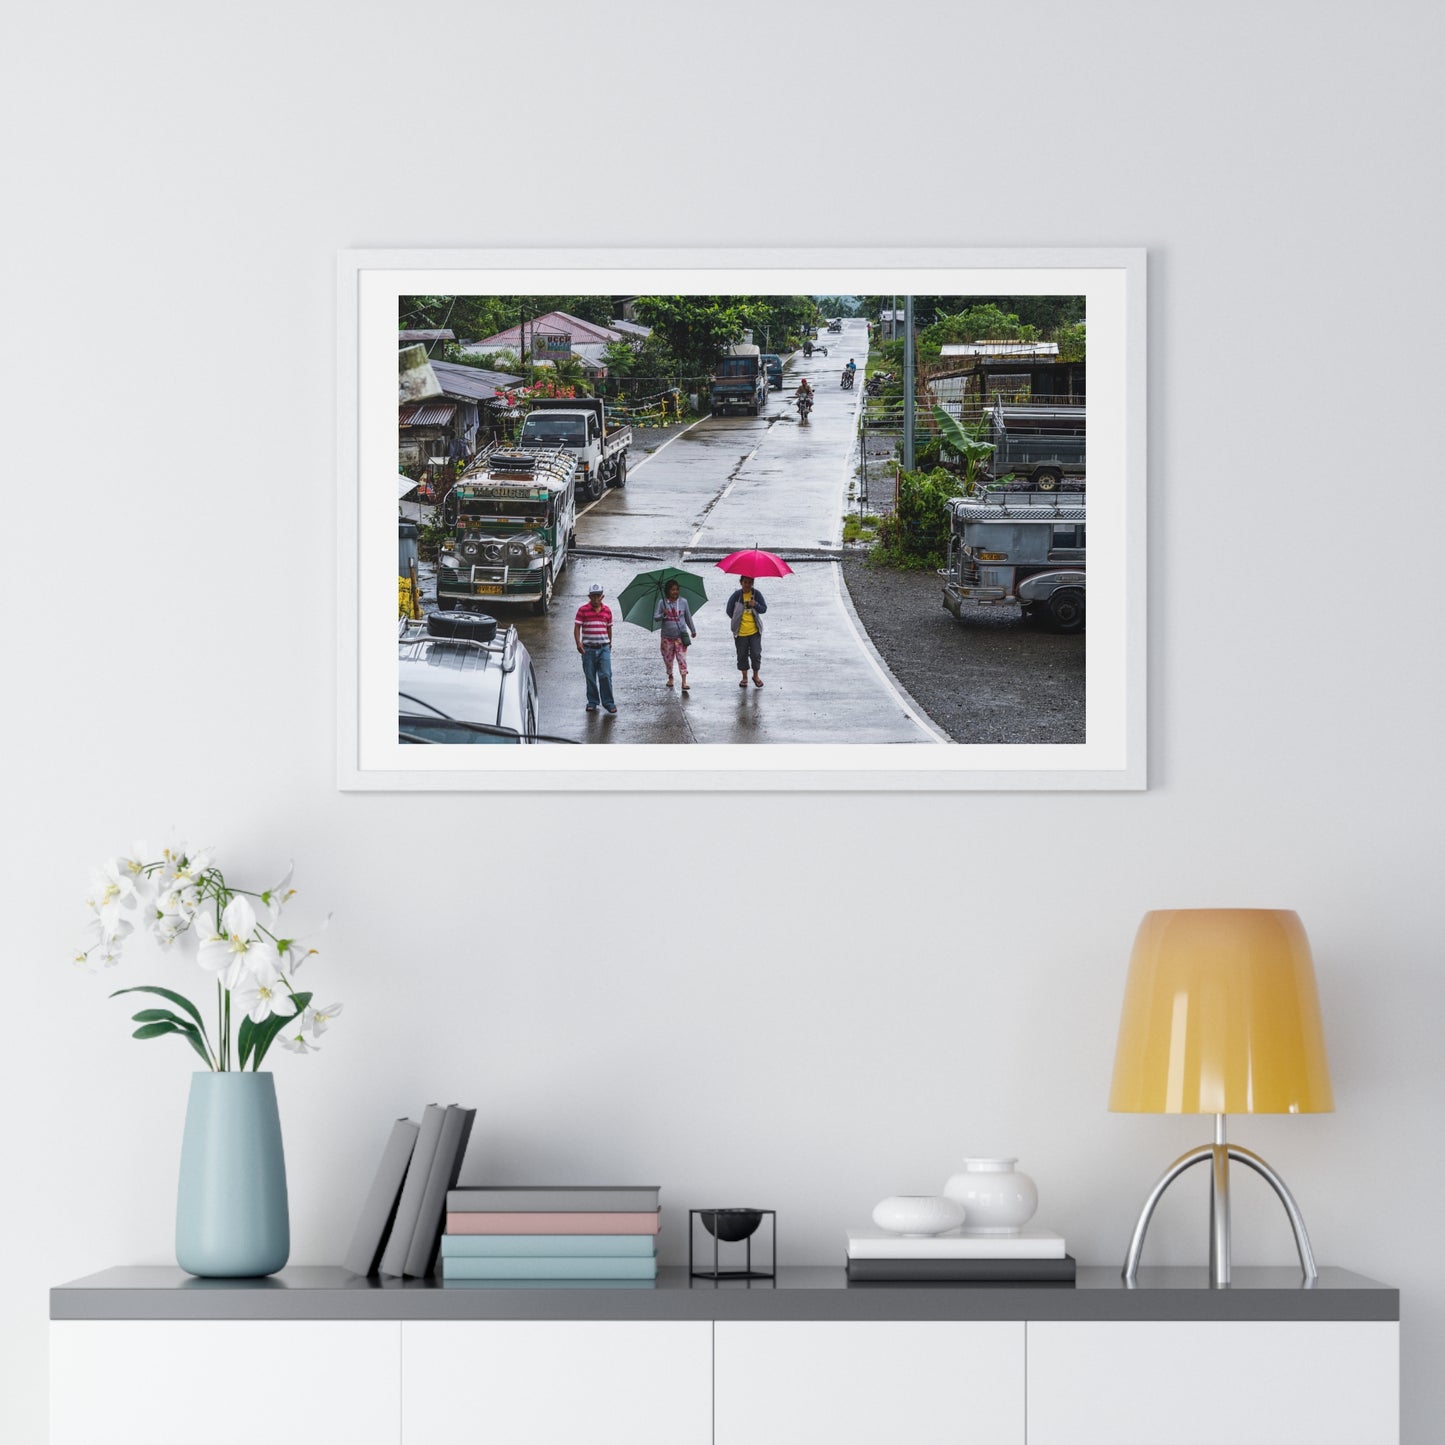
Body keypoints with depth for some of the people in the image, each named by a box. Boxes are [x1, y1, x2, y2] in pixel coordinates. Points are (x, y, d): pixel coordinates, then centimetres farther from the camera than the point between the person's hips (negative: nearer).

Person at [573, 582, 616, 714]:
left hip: (604, 648, 1)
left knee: (605, 676, -6)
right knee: (590, 677, 7)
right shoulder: (583, 609, -3)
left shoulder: (607, 610, 6)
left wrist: (610, 643, 23)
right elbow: (577, 627, -5)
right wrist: (578, 643, -16)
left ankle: (609, 703, -1)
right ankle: (592, 702, 19)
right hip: (588, 648, -1)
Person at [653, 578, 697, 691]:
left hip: (680, 635, -1)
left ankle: (684, 682, -11)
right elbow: (655, 618, -5)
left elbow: (688, 617, 13)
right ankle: (670, 677, 30)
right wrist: (663, 615, -26)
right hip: (667, 636, 1)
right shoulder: (662, 602, -3)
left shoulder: (683, 602, 1)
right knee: (668, 658, 9)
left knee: (682, 658, -8)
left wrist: (693, 630, 22)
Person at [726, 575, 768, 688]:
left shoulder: (756, 594, -1)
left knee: (756, 653, -2)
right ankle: (744, 677, 22)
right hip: (740, 632, 0)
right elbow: (729, 611, 5)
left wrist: (756, 605, -18)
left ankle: (756, 676, 17)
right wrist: (737, 621, 8)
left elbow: (764, 609, 1)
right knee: (742, 654, 7)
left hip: (755, 631, 0)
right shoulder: (737, 595, -5)